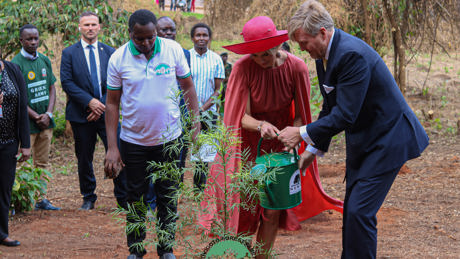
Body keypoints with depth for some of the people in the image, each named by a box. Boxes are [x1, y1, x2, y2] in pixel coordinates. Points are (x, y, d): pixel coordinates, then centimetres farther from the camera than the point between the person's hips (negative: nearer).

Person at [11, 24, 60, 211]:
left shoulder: (45, 61, 10)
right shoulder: (16, 64, -9)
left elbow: (52, 89, 12)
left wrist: (48, 114, -2)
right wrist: (36, 117, -12)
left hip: (45, 121, 6)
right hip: (27, 123, -6)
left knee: (42, 163, 10)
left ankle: (41, 199, 15)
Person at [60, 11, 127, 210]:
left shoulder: (110, 52, 9)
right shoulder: (69, 53, 3)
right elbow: (67, 82, -6)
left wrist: (102, 106, -7)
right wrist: (90, 101, -14)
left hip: (106, 112, 1)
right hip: (81, 115, -1)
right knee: (84, 159, 7)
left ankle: (124, 199, 6)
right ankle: (88, 198, 22)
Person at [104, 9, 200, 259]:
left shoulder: (173, 49, -7)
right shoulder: (118, 58, -9)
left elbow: (188, 86, 5)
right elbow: (112, 103, -3)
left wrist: (195, 122, -2)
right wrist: (112, 147, -7)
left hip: (169, 138, 1)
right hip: (133, 141, 0)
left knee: (168, 197, 8)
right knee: (135, 198, 9)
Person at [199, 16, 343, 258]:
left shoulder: (296, 68, -16)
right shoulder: (243, 68, -19)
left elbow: (300, 115, -8)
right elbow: (242, 117, -18)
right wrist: (261, 125, -40)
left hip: (279, 141, 1)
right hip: (249, 142, -1)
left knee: (272, 210, 1)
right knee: (244, 207, -5)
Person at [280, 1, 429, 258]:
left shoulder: (352, 54, -27)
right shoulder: (325, 54, 4)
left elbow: (345, 115, -28)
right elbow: (331, 108, 16)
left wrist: (302, 133, -19)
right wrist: (314, 150, 14)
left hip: (386, 140, -10)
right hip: (362, 141, 10)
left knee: (360, 212, -13)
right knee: (351, 210, 13)